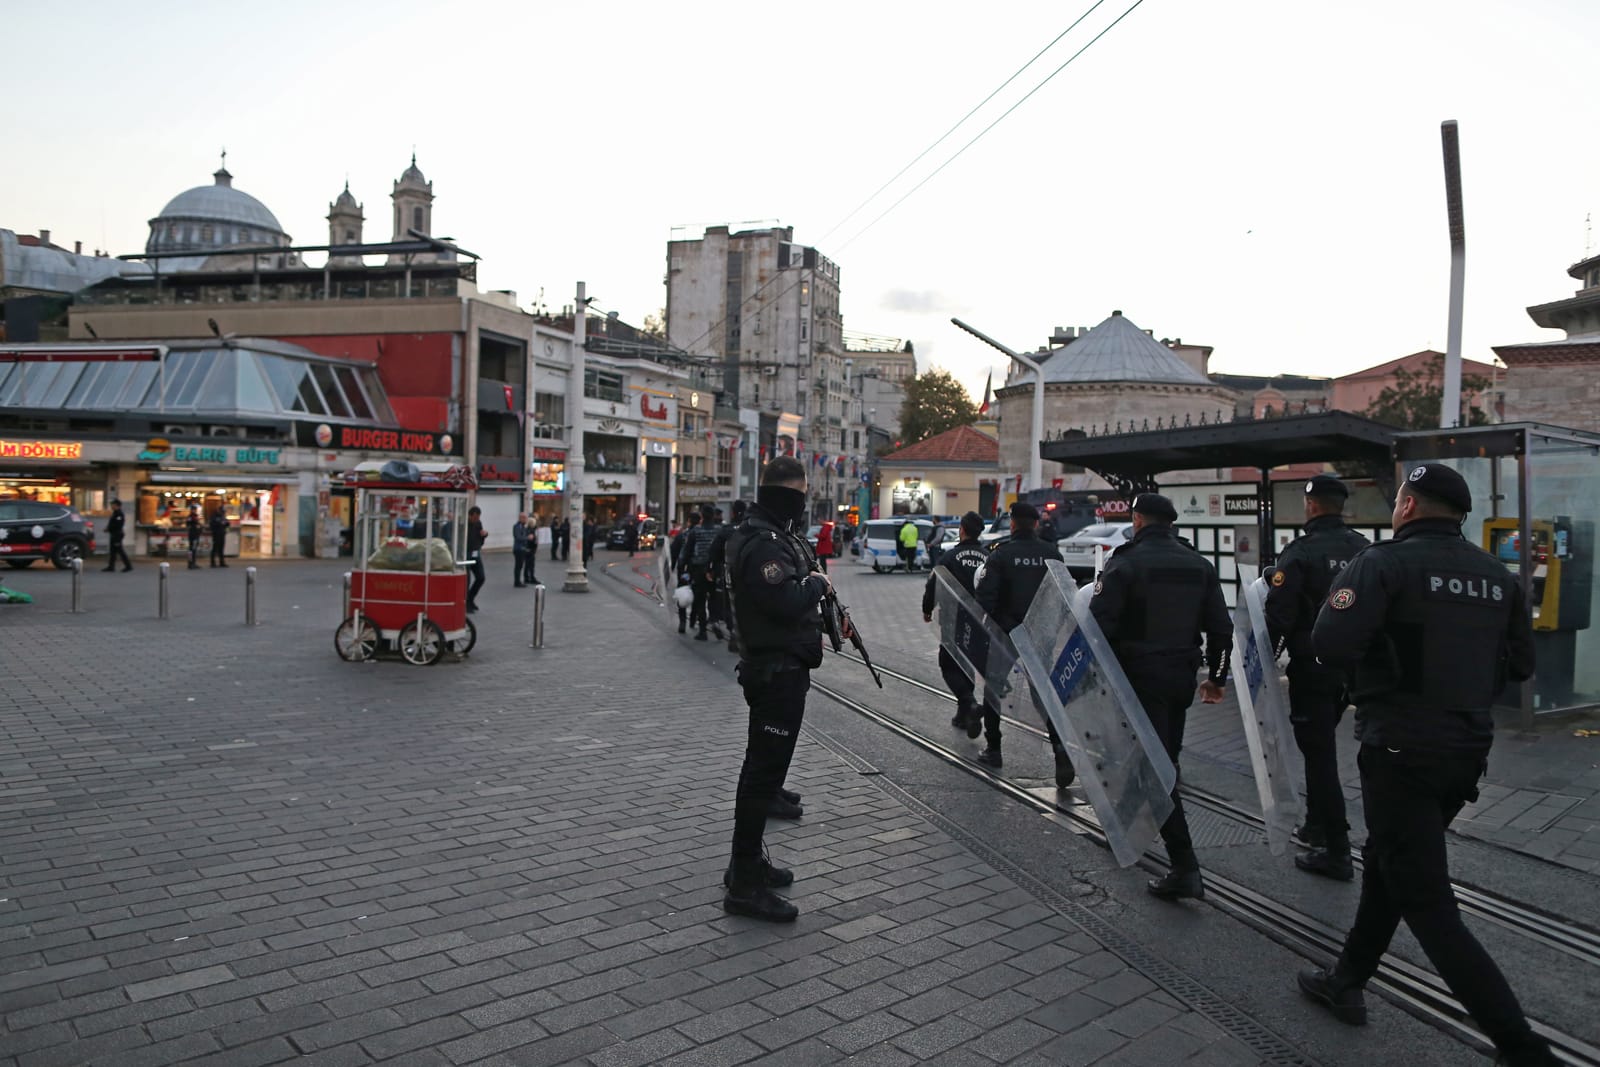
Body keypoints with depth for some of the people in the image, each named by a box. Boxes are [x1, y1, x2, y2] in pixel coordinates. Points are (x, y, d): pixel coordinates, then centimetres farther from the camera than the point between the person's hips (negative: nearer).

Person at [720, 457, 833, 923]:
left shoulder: (775, 536, 15)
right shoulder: (763, 544, -20)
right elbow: (787, 602, -29)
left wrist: (823, 604, 7)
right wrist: (818, 583, -12)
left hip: (777, 668, 11)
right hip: (777, 671, -11)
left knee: (763, 766, 19)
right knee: (765, 771, -7)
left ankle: (748, 861, 33)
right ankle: (745, 883, 0)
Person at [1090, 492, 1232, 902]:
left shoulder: (1125, 563, -10)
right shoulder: (1198, 564, 9)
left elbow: (1101, 624, -15)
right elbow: (1220, 627, 10)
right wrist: (1216, 677, 18)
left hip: (1140, 676, -7)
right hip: (1182, 677, 7)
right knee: (1165, 759, 21)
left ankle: (1185, 868, -11)